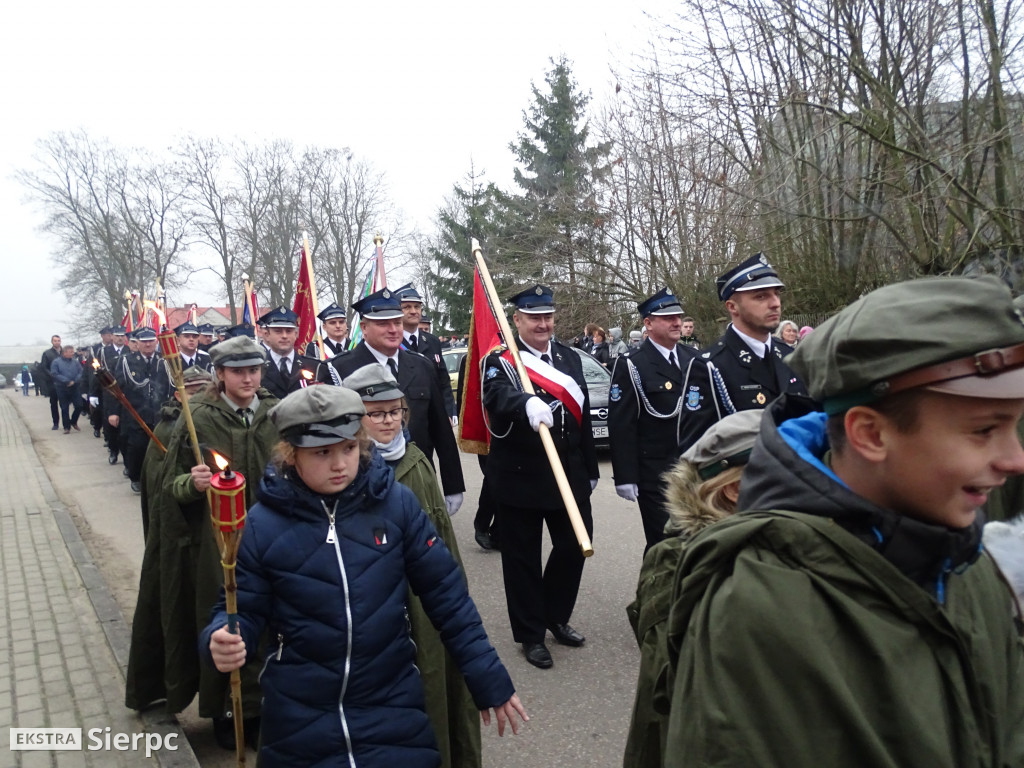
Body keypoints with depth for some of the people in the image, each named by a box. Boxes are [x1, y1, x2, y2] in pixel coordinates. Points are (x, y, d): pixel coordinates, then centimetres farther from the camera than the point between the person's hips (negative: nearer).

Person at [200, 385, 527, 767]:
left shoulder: (397, 503, -10)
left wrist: (490, 679, -3)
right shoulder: (263, 523, -10)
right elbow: (243, 611, -2)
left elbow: (445, 593, -5)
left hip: (393, 708, 0)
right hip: (298, 720, 1)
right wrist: (221, 641, -26)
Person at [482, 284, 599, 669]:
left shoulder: (571, 358, 10)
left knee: (574, 545, 11)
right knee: (523, 557, 6)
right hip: (519, 478, -5)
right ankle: (530, 634, 23)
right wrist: (527, 405, -52)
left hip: (569, 475, 5)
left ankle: (556, 616, 35)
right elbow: (499, 397, -30)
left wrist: (590, 471, 15)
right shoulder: (499, 361, -7)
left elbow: (584, 417, 13)